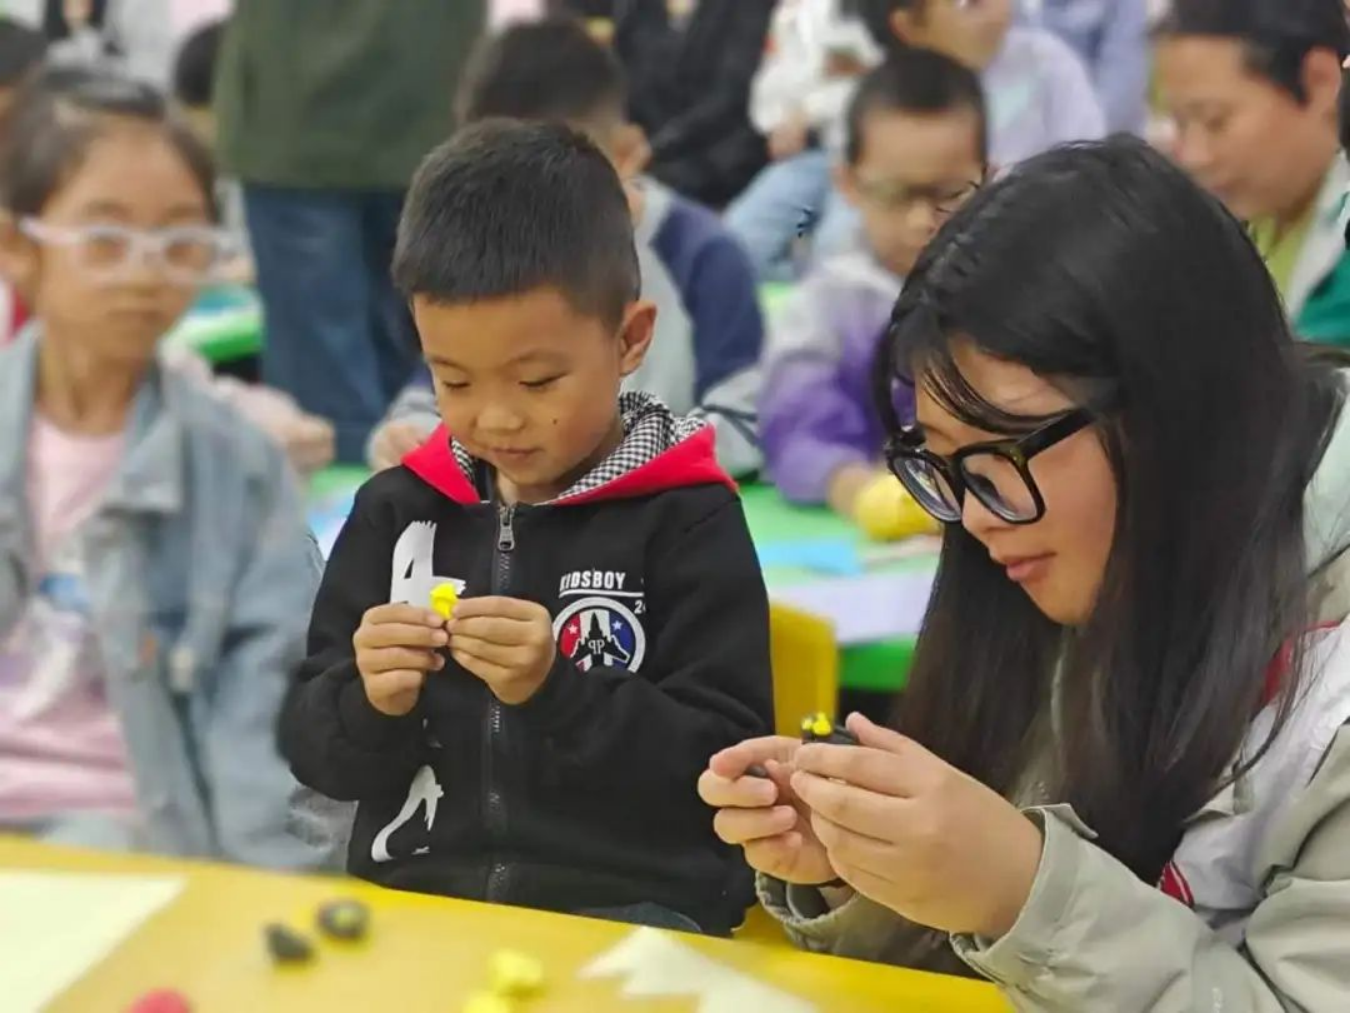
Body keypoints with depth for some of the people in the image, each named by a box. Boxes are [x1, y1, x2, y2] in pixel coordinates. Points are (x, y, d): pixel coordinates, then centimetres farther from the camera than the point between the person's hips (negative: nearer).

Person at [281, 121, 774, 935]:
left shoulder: (686, 521, -1)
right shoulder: (397, 510, 10)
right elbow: (313, 753, 12)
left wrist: (556, 692, -18)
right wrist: (369, 704, -10)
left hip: (633, 910, -3)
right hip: (417, 895, 3)